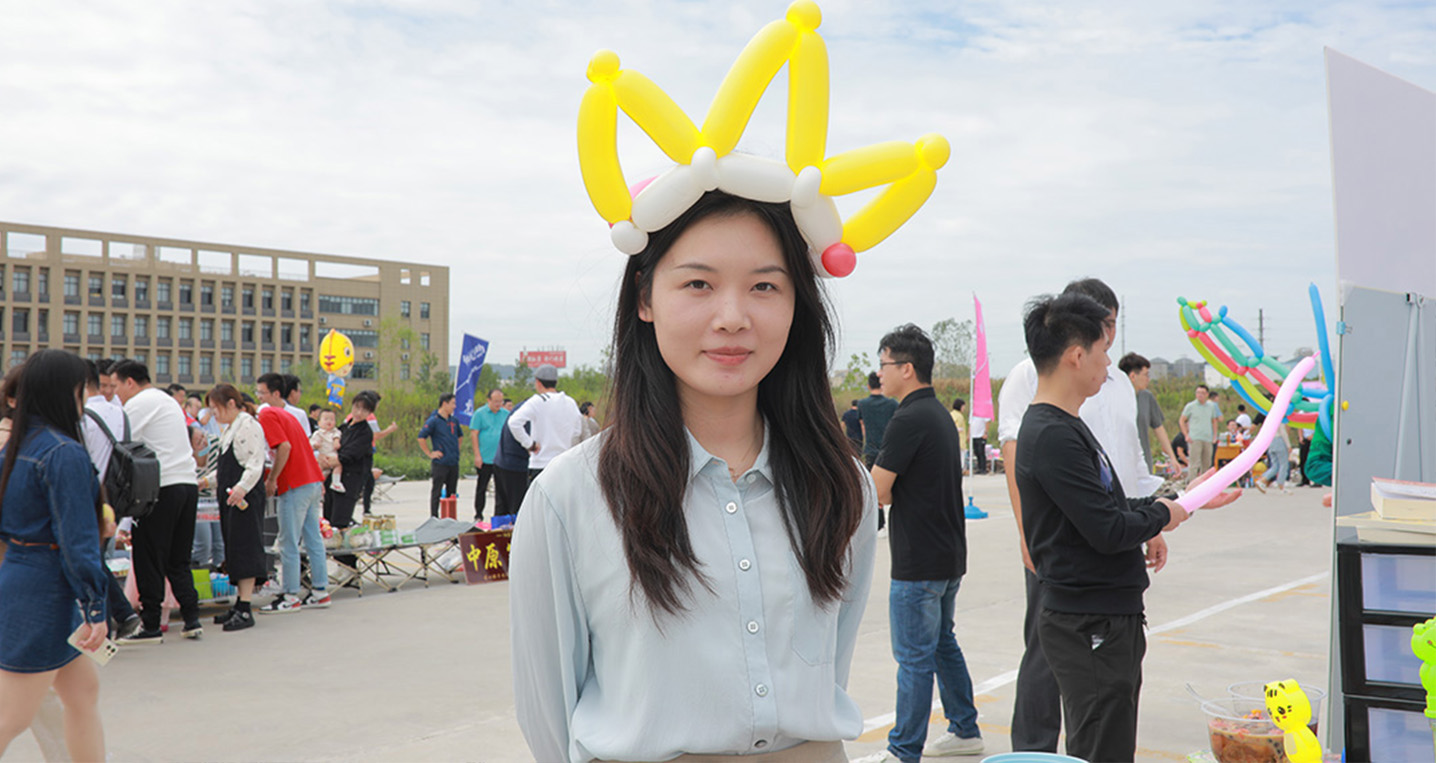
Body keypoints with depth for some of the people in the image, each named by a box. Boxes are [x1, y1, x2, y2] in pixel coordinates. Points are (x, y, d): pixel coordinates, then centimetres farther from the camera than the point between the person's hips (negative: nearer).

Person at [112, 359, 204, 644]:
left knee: (148, 559, 1)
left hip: (161, 488, -8)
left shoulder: (138, 404, -6)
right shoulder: (169, 401, 21)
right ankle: (192, 618, 9)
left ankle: (151, 625, 5)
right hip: (188, 483, 8)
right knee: (178, 559, 13)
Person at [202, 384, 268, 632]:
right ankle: (240, 604, 15)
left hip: (246, 498, -10)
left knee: (245, 548, -11)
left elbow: (255, 464, -19)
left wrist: (242, 487, -30)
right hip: (230, 497, 10)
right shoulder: (230, 428, 20)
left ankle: (245, 609, -12)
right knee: (235, 549, 10)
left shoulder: (249, 426, -10)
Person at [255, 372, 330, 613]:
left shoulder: (268, 414, -8)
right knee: (313, 538, 12)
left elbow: (284, 447, -19)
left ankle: (290, 596, 3)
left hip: (295, 485, -9)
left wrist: (271, 480, -12)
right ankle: (320, 591, 16)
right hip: (313, 480, 9)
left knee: (288, 543, -2)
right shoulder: (287, 414, 20)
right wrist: (274, 475, 19)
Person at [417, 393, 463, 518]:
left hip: (454, 463, 7)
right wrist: (430, 454, -13)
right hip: (439, 464, -7)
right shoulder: (434, 421, -11)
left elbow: (459, 435, 29)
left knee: (452, 493, 12)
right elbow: (421, 438, -15)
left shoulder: (454, 421, 11)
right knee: (436, 493, -2)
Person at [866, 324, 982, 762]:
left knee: (914, 659, -2)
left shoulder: (909, 420, -19)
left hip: (919, 562, -10)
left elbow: (875, 493, -18)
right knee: (942, 644, 21)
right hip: (949, 555, 10)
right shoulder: (940, 413, 12)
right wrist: (889, 491, 4)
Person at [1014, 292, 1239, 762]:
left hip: (1107, 620, 10)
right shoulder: (1052, 436, -21)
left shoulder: (1066, 426, 13)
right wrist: (1164, 515, -5)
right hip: (1089, 627, -10)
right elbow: (1109, 530, -24)